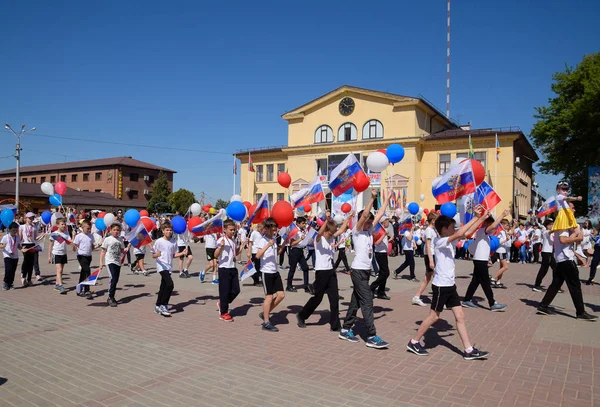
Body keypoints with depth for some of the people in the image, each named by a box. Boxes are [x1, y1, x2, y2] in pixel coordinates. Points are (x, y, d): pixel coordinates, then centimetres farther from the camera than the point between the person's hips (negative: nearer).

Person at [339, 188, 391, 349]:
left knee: (356, 302, 13)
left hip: (366, 270, 8)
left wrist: (386, 200, 11)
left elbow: (379, 215, 12)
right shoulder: (356, 231, -9)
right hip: (358, 271, -8)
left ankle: (345, 330, 22)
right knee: (367, 302, -10)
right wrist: (372, 198, -25)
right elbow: (364, 214, -21)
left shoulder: (369, 230, 11)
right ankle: (372, 337, -7)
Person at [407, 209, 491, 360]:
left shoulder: (449, 241, 9)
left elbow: (467, 232, 11)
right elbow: (459, 234, -30)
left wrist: (482, 218, 3)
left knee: (460, 316, 7)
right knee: (434, 316, 2)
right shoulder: (439, 241, -16)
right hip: (441, 285, -9)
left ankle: (469, 350, 13)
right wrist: (476, 217, -23)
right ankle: (414, 342, 15)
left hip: (450, 284, 9)